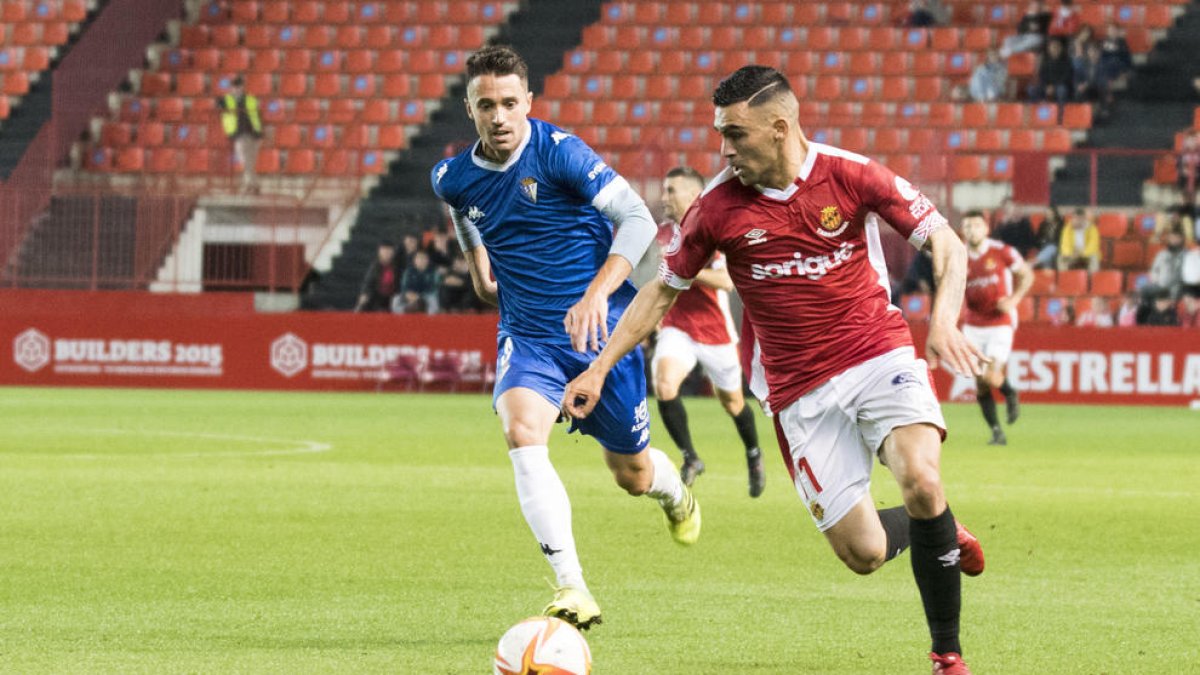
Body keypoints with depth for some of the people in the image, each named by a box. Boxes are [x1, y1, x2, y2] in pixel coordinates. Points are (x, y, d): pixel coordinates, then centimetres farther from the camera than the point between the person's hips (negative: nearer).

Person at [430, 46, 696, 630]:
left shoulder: (558, 152, -18)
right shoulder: (453, 179, -2)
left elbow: (638, 220, -23)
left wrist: (597, 292, -34)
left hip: (601, 326, -3)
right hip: (527, 335, 3)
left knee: (632, 475, 10)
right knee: (522, 433, -28)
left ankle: (675, 493, 51)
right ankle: (571, 588, -29)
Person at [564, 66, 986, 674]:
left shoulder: (851, 175, -8)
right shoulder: (719, 207, -4)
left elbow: (947, 244, -4)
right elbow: (662, 290, 9)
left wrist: (944, 320, -21)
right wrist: (599, 369, 4)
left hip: (880, 355, -1)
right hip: (799, 389, 2)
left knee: (921, 482, -27)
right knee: (863, 553, -6)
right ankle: (933, 531, 32)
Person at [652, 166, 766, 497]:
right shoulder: (663, 232, 4)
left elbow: (726, 281, -27)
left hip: (715, 330, -3)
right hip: (676, 329, 3)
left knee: (732, 402, 14)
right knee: (664, 385, -24)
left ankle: (754, 455, 42)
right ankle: (690, 458, -11)